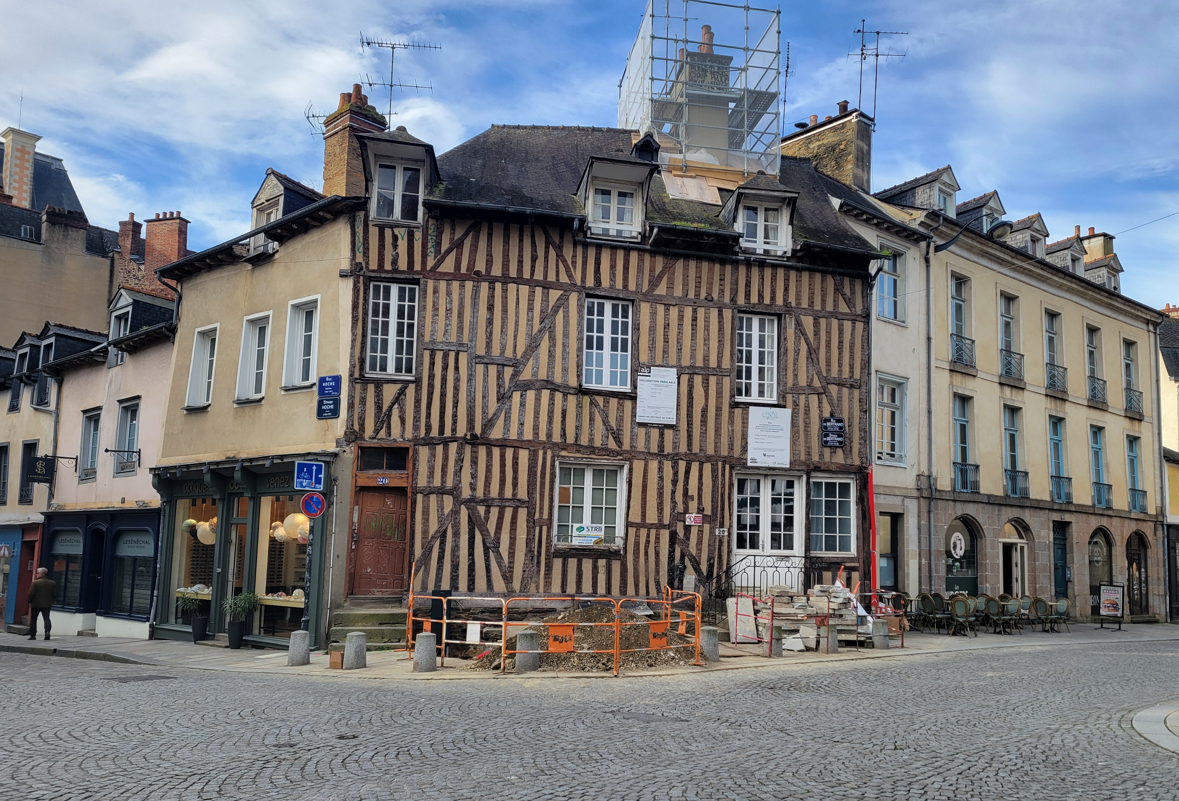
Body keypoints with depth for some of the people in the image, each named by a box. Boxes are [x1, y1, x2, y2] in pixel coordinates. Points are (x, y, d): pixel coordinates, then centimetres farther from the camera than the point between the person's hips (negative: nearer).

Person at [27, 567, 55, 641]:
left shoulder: (35, 583, -12)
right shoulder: (53, 583, 2)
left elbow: (31, 594, -12)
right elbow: (54, 593, 4)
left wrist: (29, 601, 4)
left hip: (36, 604, -3)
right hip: (47, 604, 3)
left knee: (33, 620, 9)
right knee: (46, 618, 3)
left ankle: (33, 635, 10)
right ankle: (47, 631, -20)